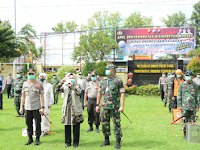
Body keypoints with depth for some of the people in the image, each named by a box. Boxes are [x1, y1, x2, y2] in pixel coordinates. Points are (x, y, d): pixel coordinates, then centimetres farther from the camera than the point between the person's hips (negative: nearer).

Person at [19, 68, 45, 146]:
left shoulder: (39, 84, -1)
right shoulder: (25, 83, 9)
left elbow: (42, 96, -2)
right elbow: (23, 96, 13)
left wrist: (42, 107, -10)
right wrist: (21, 107, 8)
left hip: (36, 107, -3)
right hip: (27, 107, 3)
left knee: (37, 124, 1)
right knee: (28, 124, 8)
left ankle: (37, 139, 14)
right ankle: (30, 139, 21)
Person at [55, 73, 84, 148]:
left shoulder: (77, 86, 4)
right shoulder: (65, 87, 12)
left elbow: (78, 92, -16)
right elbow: (57, 90, 1)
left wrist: (72, 85, -24)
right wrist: (61, 83, -11)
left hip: (75, 109, -2)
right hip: (66, 109, 3)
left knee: (76, 127, 2)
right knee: (67, 127, 6)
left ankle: (75, 142, 13)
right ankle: (68, 142, 19)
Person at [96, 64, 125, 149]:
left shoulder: (118, 81, -4)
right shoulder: (103, 81, 10)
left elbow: (122, 93, -7)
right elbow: (99, 93, 14)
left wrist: (122, 106, -15)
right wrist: (97, 105, 11)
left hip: (115, 106, -4)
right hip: (104, 105, 5)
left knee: (116, 123, -1)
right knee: (104, 123, 7)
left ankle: (118, 142, 9)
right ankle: (106, 140, 21)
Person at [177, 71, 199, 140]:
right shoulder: (182, 85, 2)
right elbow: (179, 95, 3)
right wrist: (179, 105, -4)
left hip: (193, 107, 1)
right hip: (184, 106, -1)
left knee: (191, 121, 4)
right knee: (184, 121, -4)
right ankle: (185, 135, 6)